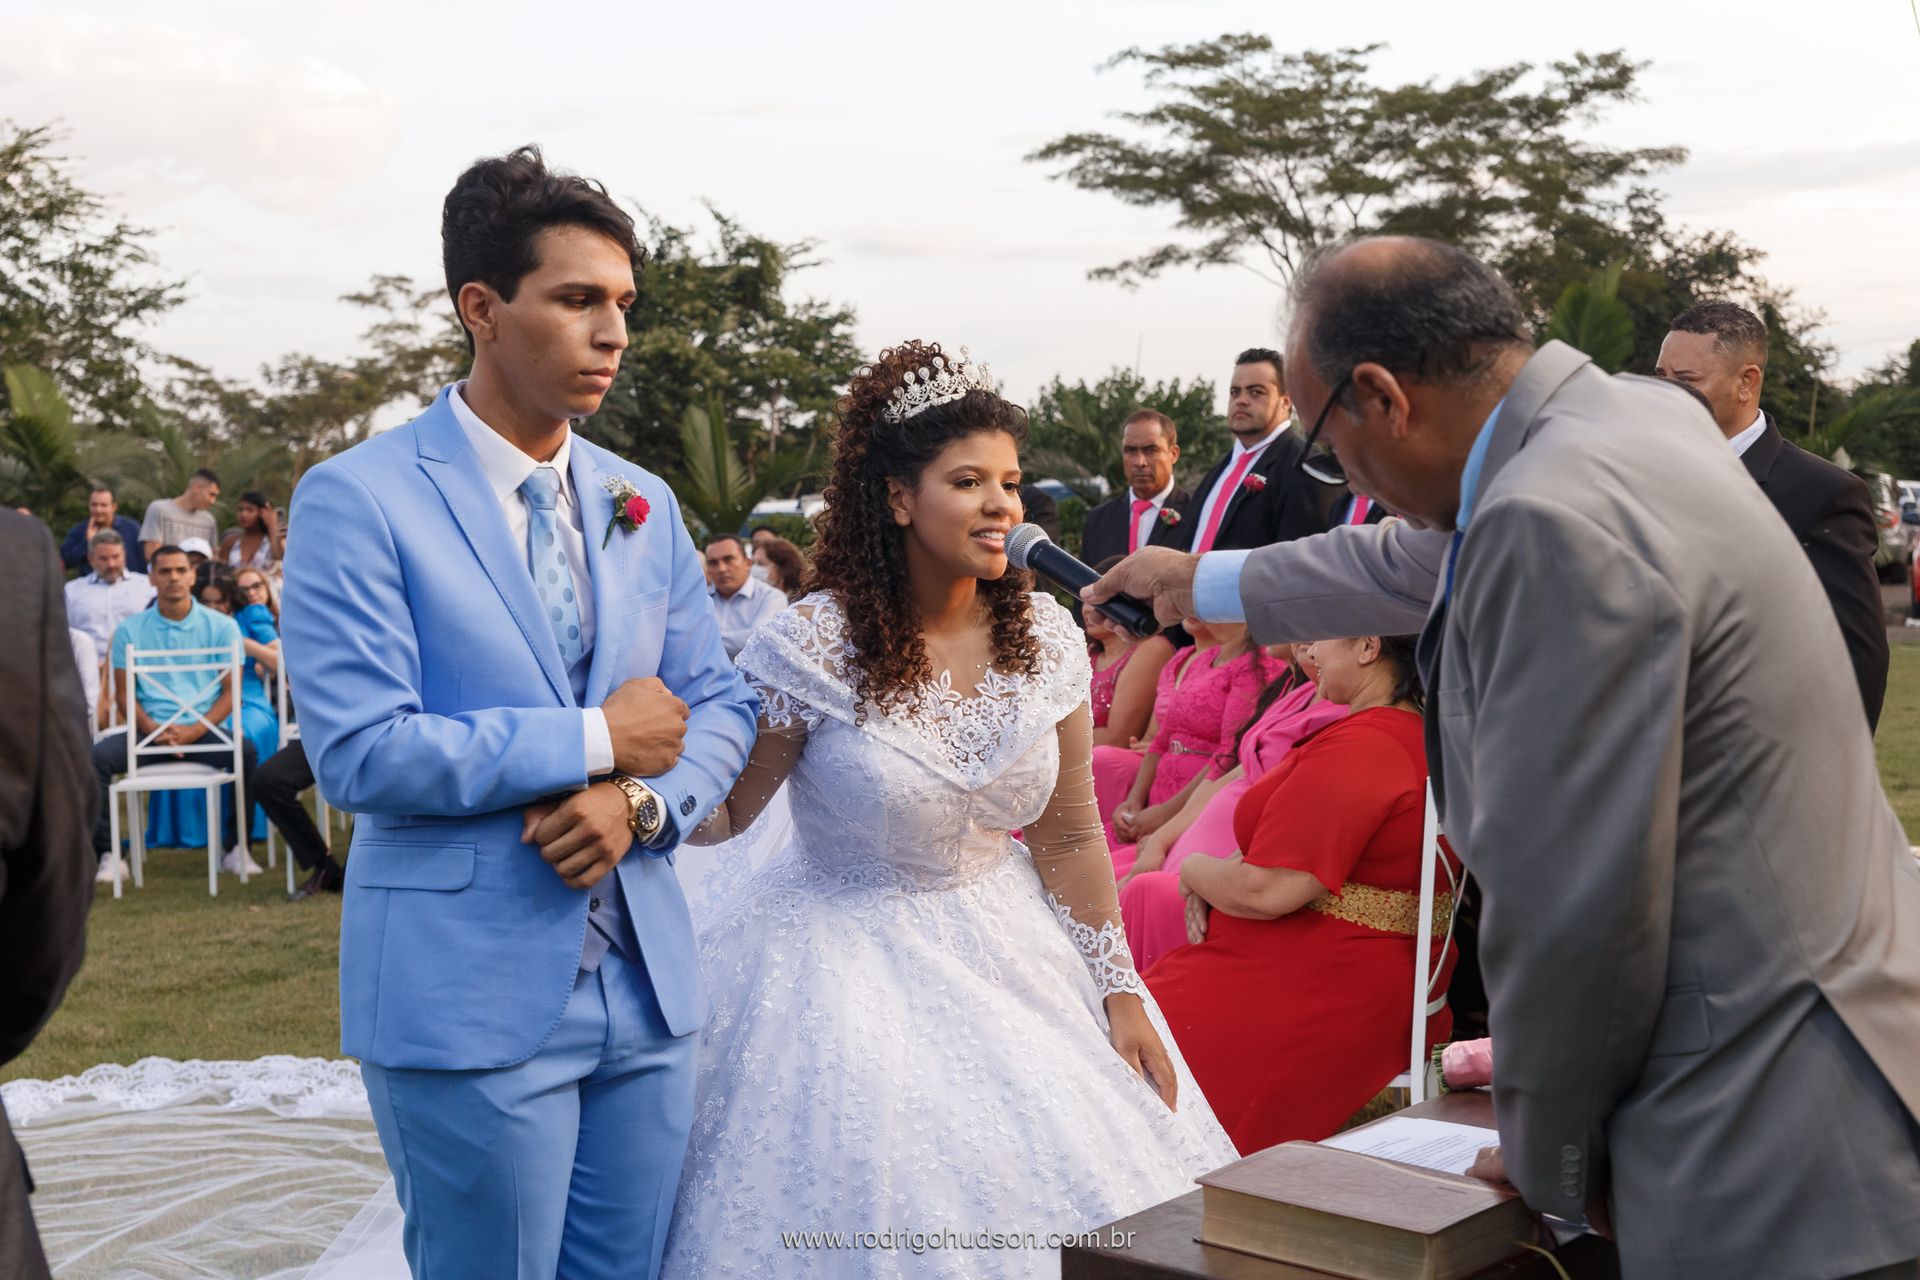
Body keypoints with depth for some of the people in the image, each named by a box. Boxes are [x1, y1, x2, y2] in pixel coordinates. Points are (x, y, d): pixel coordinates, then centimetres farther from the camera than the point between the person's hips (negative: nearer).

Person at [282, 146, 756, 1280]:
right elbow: (360, 753, -17)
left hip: (645, 985, 6)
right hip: (469, 1001, -5)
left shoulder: (643, 504, 10)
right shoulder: (360, 497, -9)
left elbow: (719, 706, 11)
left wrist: (638, 802, -10)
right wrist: (594, 740, -13)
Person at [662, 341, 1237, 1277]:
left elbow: (1069, 837, 2)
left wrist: (1119, 991, 3)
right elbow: (724, 811, -12)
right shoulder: (814, 646, -19)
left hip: (1007, 951, 4)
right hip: (849, 962, -4)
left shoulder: (1046, 638, -6)